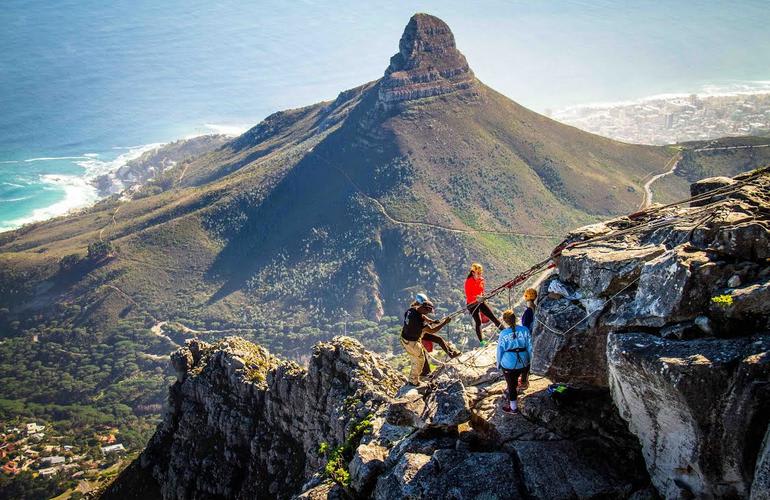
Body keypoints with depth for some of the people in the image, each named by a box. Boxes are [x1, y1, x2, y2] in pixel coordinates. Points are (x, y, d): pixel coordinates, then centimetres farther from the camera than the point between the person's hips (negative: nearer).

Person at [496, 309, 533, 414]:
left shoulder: (503, 334, -17)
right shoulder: (524, 330, -11)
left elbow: (500, 350, -8)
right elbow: (530, 347, -3)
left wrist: (498, 364, 8)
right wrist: (529, 361, 12)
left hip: (508, 364, -3)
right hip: (523, 363, 3)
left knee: (511, 384, 14)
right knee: (514, 380, 28)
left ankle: (513, 407, 28)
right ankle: (510, 395, 53)